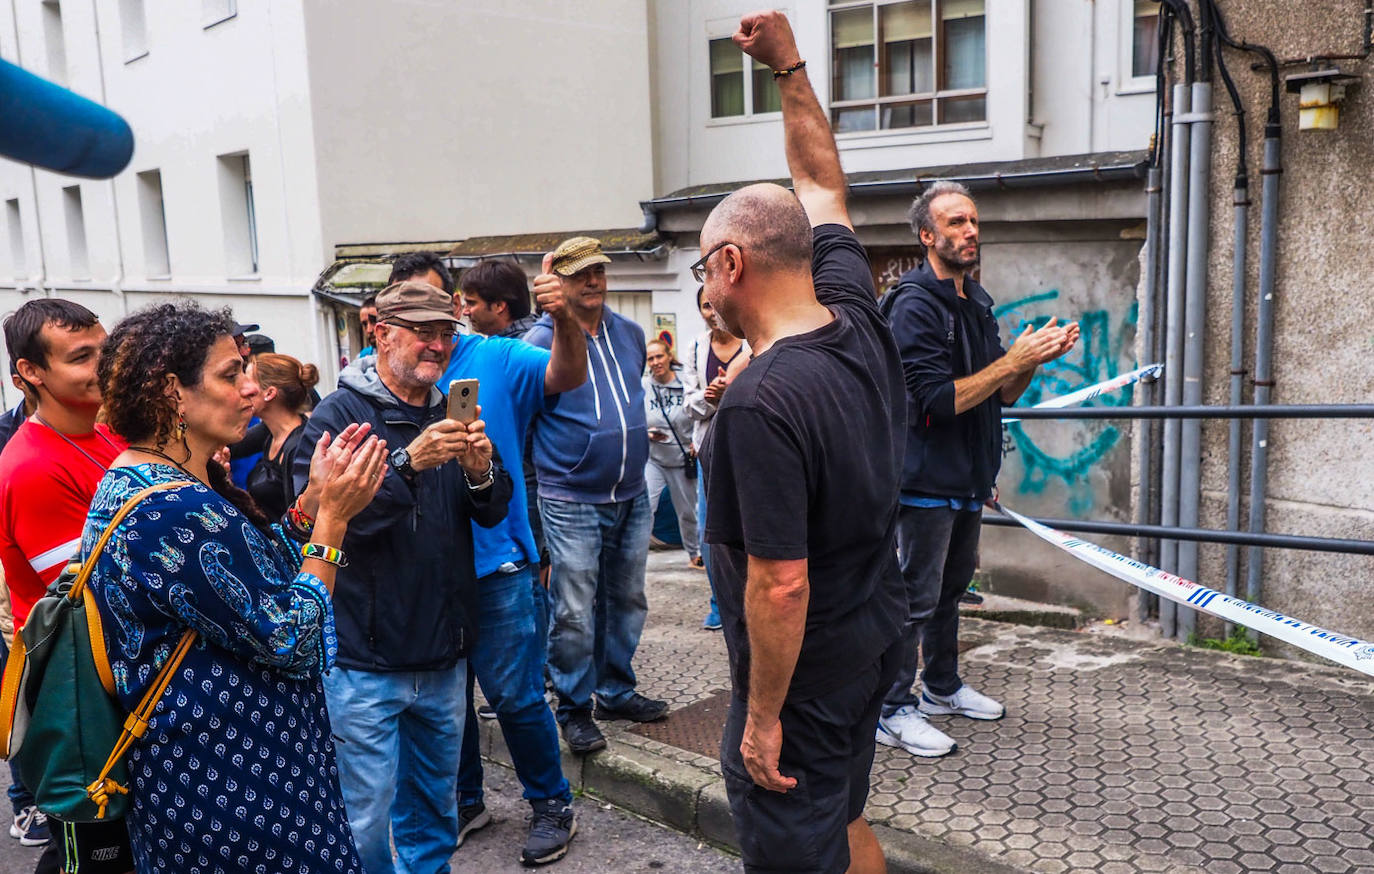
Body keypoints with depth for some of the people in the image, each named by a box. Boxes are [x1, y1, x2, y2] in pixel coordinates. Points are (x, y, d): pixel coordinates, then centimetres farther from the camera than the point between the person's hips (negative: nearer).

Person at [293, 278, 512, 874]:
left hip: (444, 656, 6)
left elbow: (492, 513, 7)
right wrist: (409, 462, -30)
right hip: (366, 662, -5)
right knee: (366, 822, 1)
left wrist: (480, 470, -15)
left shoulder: (448, 416, 10)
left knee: (435, 810, 19)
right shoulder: (339, 414, -8)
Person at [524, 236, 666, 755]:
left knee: (626, 601, 16)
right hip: (572, 502, -6)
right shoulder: (541, 342, -12)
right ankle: (574, 709, 16)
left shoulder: (630, 333, 9)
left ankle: (615, 692, 31)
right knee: (575, 614, -1)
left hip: (632, 497, 6)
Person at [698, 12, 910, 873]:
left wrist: (763, 717, -16)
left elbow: (780, 584, -27)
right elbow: (823, 187, 9)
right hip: (875, 642, 8)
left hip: (803, 675, -8)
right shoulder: (862, 326, -6)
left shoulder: (760, 404, -29)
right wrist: (790, 64, 13)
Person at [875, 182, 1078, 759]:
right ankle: (893, 712, 7)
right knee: (915, 596, -3)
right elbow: (938, 401, -23)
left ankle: (942, 687, 35)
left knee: (951, 587, 20)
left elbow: (1000, 396, 14)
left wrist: (1035, 359, -5)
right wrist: (1013, 360, -20)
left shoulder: (976, 304, 13)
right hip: (928, 477, -9)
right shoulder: (915, 305, -15)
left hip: (968, 476, 9)